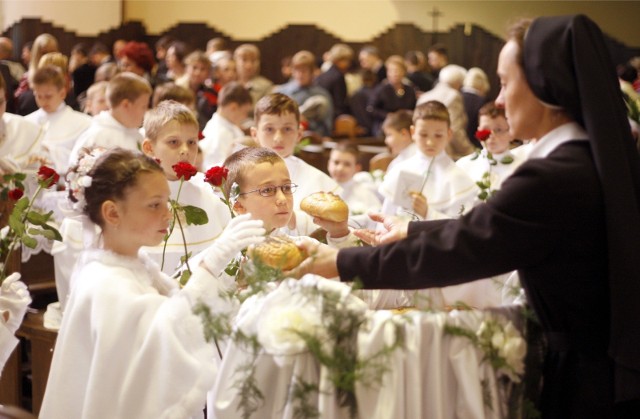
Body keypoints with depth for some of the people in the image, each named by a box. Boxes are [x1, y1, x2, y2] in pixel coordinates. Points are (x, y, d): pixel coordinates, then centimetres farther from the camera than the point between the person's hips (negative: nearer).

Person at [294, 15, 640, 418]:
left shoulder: (552, 179, -25)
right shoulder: (597, 159, 3)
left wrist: (342, 263, -7)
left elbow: (448, 254, -18)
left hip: (588, 384, -8)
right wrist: (411, 231, 20)